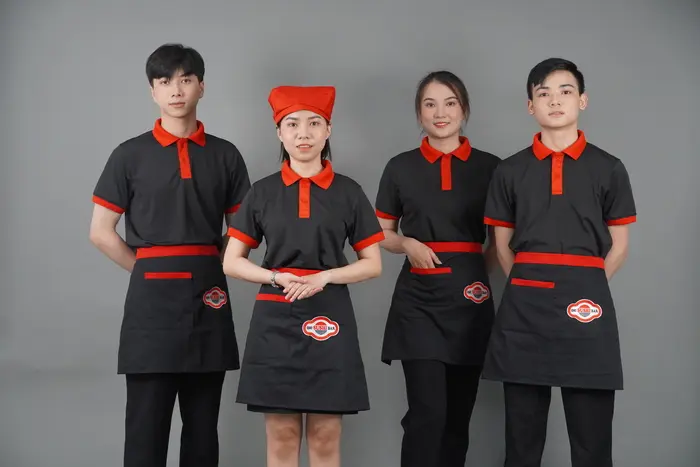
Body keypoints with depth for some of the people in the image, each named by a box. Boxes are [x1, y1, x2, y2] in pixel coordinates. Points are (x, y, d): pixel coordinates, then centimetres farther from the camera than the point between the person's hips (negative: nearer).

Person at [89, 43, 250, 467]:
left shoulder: (225, 156, 7)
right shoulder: (130, 155, 1)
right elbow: (101, 232, 1)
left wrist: (207, 267, 1)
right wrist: (149, 272, 0)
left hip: (207, 296, 3)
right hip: (152, 297, -2)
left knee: (203, 426, 9)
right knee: (147, 425, -2)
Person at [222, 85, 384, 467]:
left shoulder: (348, 192, 3)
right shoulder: (262, 192, 4)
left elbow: (373, 264, 4)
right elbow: (231, 262, 5)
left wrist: (323, 277, -12)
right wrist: (276, 277, -13)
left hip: (328, 317, 0)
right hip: (275, 319, 1)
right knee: (281, 436, 4)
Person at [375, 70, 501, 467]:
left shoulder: (490, 167, 4)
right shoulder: (401, 168, 4)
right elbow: (382, 235, 11)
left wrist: (477, 271, -2)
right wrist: (408, 245, -9)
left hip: (469, 297, 1)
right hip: (418, 297, -1)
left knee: (458, 414, 7)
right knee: (427, 412, -12)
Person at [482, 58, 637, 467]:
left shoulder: (609, 169, 4)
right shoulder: (510, 171, 8)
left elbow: (618, 247, 6)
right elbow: (503, 245, 13)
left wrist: (583, 290, 3)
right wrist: (531, 288, 6)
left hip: (585, 311, -1)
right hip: (524, 309, 2)